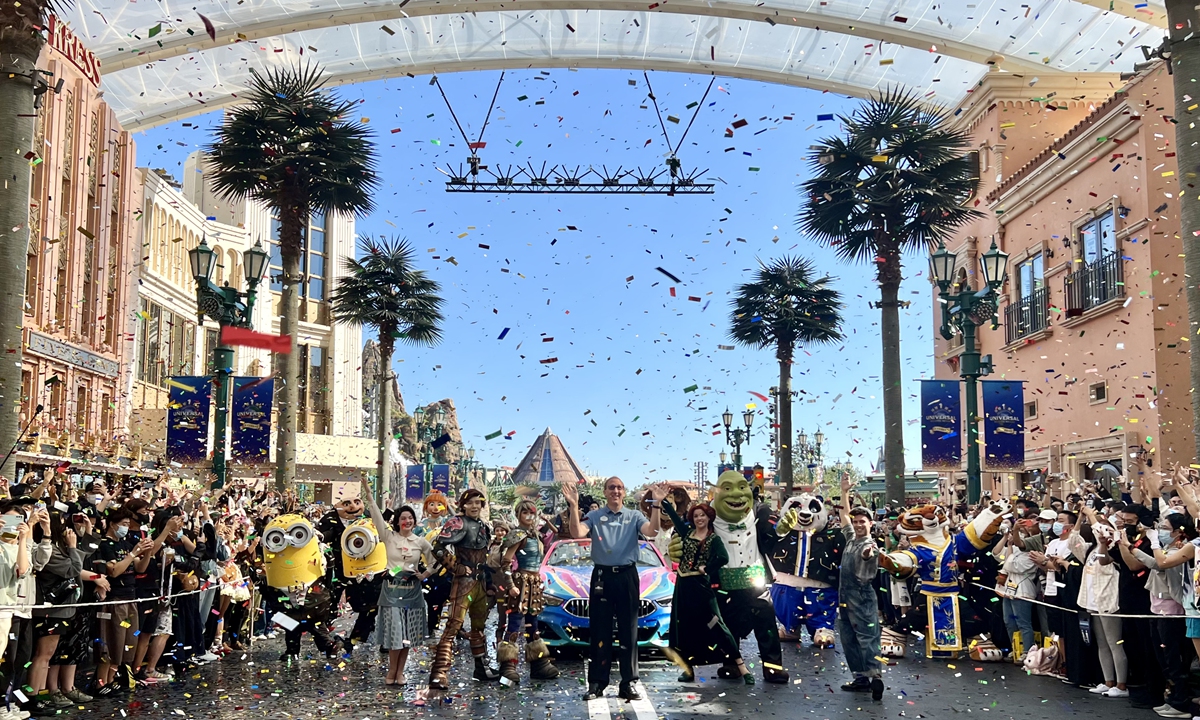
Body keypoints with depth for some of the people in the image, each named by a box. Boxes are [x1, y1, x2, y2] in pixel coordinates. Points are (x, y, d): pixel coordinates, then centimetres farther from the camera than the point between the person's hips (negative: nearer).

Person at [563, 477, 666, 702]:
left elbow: (651, 531, -13)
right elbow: (577, 533, -14)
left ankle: (628, 683, 13)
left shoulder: (634, 516, 5)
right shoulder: (594, 516, 3)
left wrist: (657, 504, -22)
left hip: (627, 576, 1)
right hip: (602, 576, 0)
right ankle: (596, 683, 12)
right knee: (599, 630, 5)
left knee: (628, 629, 6)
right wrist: (574, 506, -23)